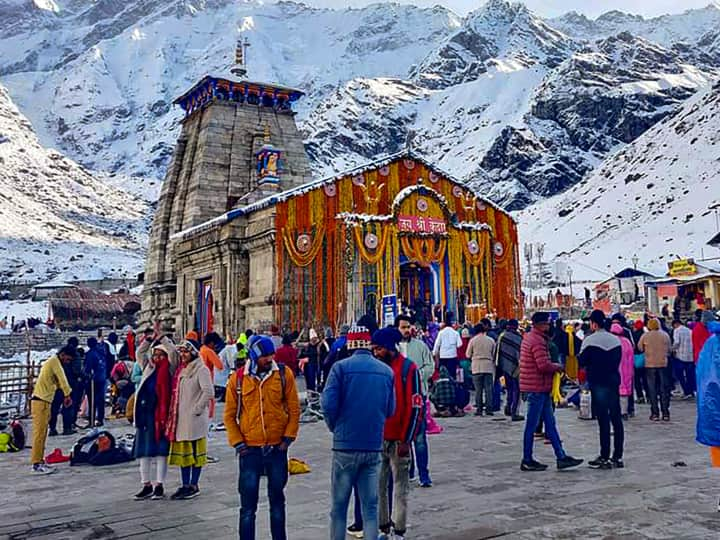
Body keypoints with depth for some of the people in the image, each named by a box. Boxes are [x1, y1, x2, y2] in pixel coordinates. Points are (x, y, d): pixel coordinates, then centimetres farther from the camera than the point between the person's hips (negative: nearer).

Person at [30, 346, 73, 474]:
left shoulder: (53, 362, 19)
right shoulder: (54, 361, -11)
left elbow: (58, 380, 16)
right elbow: (62, 379, -19)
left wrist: (65, 395, 5)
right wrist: (68, 395, -14)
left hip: (44, 401, 10)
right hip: (40, 402, -10)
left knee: (42, 433, 13)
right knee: (39, 433, -8)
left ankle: (39, 461, 19)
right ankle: (36, 465, -7)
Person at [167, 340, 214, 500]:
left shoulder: (201, 369, -10)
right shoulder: (181, 370, 13)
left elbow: (209, 392, -19)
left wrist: (197, 409, -15)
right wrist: (173, 412, 9)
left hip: (194, 419, -8)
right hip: (180, 418, 8)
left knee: (195, 452, 0)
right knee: (182, 452, 11)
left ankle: (194, 486, 7)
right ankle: (185, 485, 19)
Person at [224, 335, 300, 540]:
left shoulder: (284, 374, -3)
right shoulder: (238, 379, -3)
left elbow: (294, 408, 1)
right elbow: (229, 415, 3)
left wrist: (288, 437, -4)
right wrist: (237, 442, -4)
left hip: (277, 448, 1)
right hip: (250, 449, -1)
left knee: (277, 499, 15)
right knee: (248, 504, 5)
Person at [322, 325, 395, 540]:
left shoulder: (341, 367, -8)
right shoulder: (386, 371, 4)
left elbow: (329, 404, -13)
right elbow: (390, 409, 6)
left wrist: (335, 427, 5)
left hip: (346, 444, -3)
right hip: (374, 446, 3)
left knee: (339, 505, 9)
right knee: (371, 505, 11)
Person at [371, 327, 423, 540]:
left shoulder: (408, 369, -8)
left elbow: (415, 407, -10)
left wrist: (406, 440, -12)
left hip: (398, 440, -4)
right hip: (377, 439, 4)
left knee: (400, 487, 6)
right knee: (378, 485, 9)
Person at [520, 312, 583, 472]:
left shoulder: (530, 337, 15)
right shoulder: (537, 340, -17)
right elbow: (544, 365, -25)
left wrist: (553, 366, 5)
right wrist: (558, 367, -7)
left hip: (541, 388, 10)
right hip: (537, 388, -10)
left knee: (550, 423, 11)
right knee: (532, 425, -2)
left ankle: (561, 457, 14)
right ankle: (527, 461, 7)